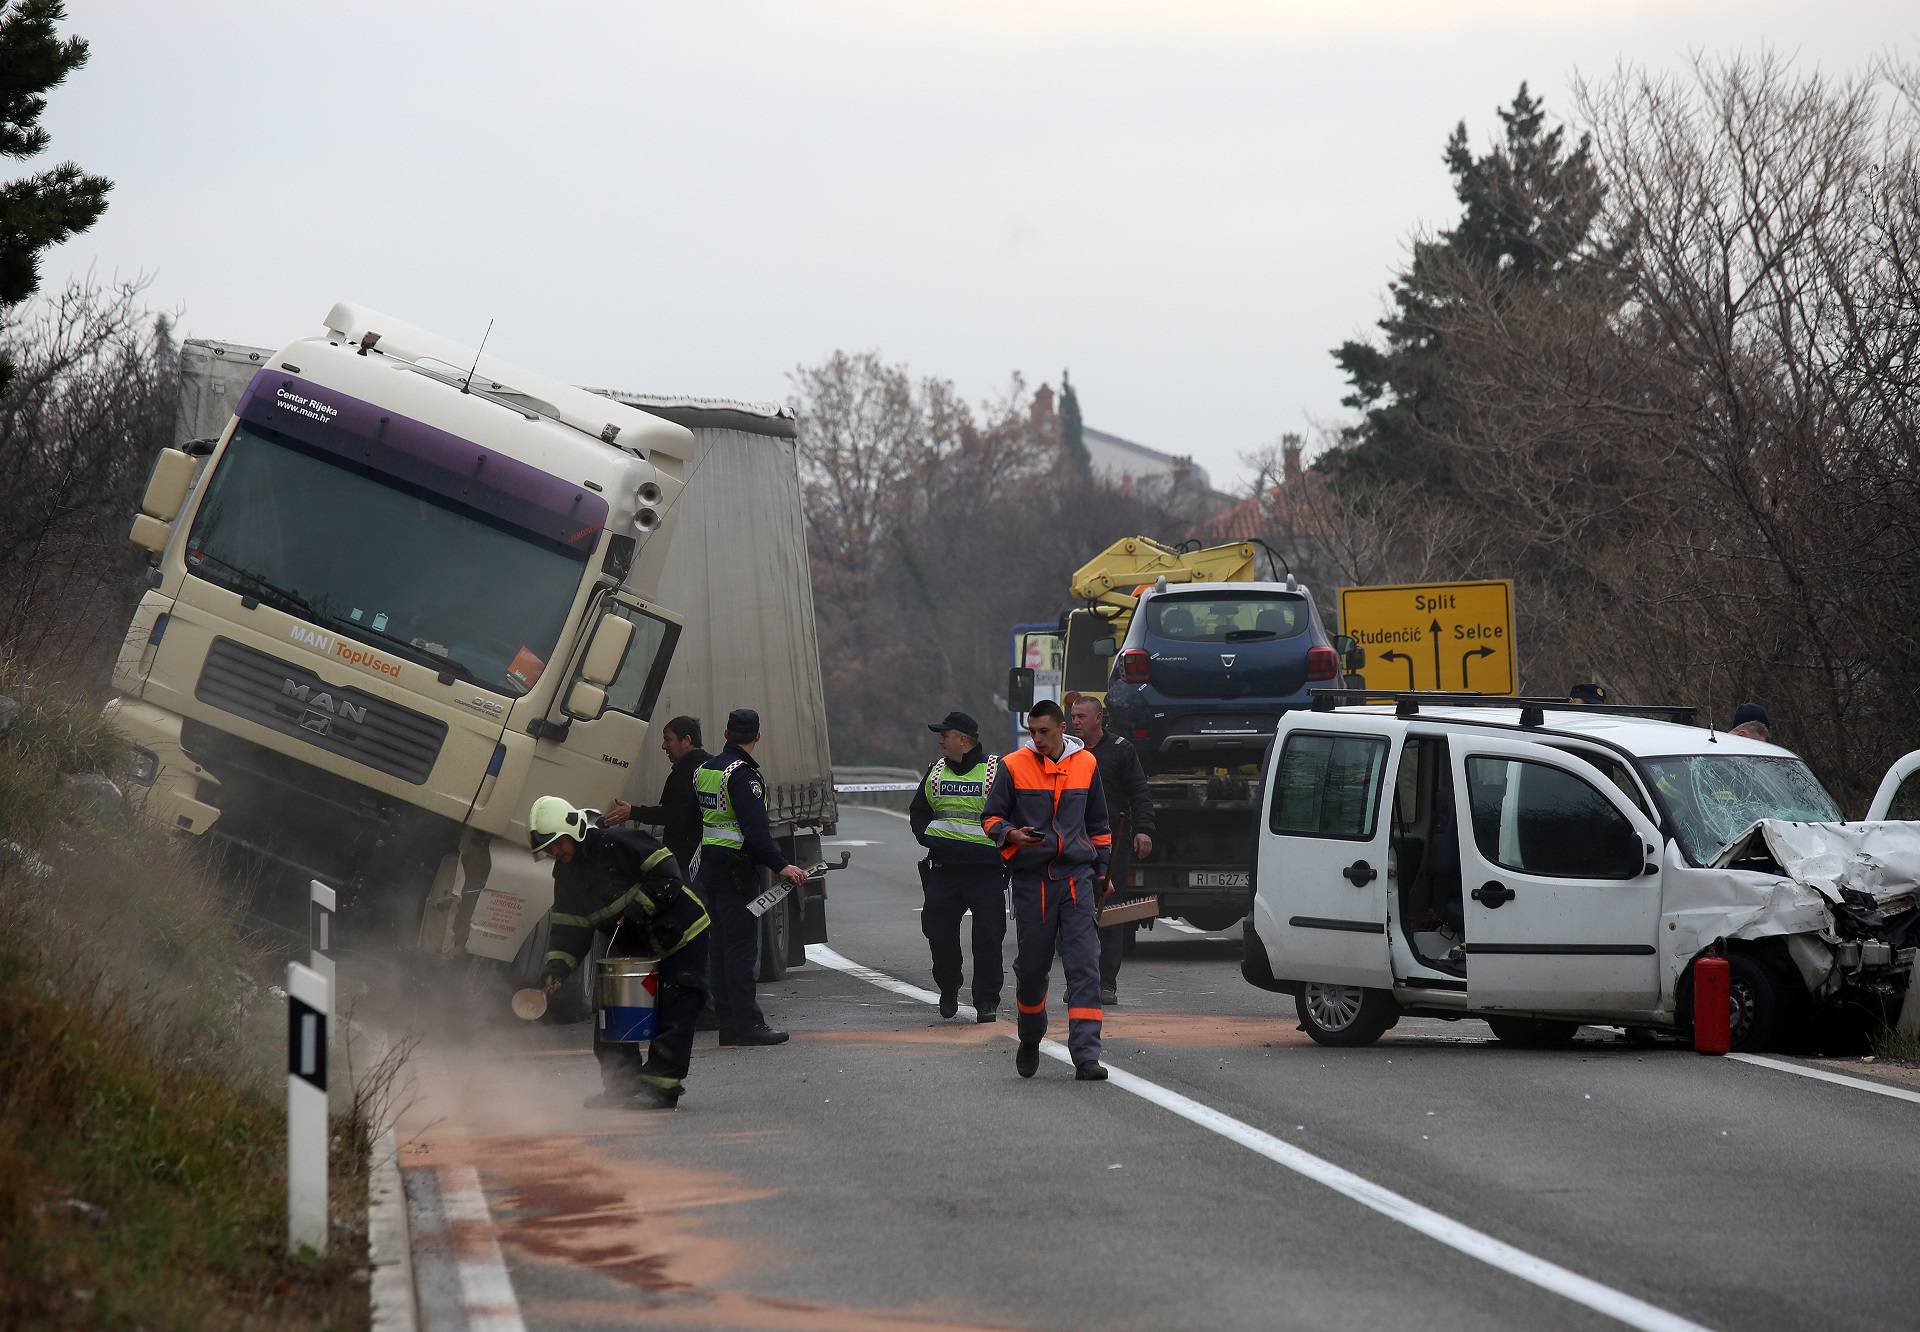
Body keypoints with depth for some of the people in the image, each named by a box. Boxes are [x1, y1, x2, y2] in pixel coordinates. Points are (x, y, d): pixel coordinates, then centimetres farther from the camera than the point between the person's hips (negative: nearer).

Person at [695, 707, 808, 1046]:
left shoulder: (703, 770, 13)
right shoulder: (741, 774, -15)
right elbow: (755, 828, -24)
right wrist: (780, 866, -26)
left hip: (708, 865, 9)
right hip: (736, 869, -9)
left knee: (722, 945, 12)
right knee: (742, 945, -8)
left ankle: (729, 1023, 14)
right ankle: (747, 1024, -11)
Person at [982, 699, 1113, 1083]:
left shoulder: (1086, 764, 8)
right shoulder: (1014, 766, 0)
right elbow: (991, 817, 5)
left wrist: (1101, 868, 19)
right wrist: (1011, 835, -16)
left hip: (1076, 876, 1)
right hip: (1031, 878, -1)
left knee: (1084, 965, -10)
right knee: (1032, 966, 8)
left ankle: (1086, 1055, -14)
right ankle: (1029, 1041, 33)